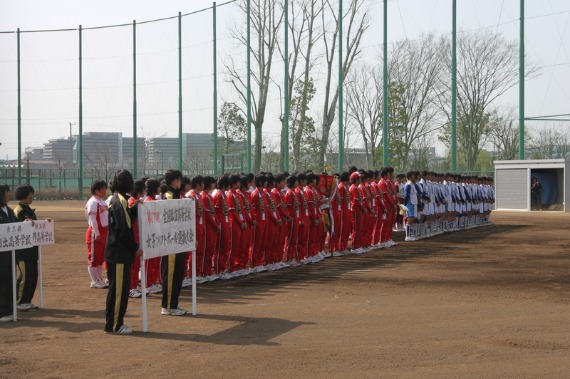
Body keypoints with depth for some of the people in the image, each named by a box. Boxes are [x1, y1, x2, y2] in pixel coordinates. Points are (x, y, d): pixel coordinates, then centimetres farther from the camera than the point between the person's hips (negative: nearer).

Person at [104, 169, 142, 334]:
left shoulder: (117, 199, 14)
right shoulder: (120, 201, -17)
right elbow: (124, 229, -21)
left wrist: (134, 208, 4)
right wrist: (135, 248, -13)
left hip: (117, 251, 10)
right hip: (119, 252, -10)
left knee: (119, 288, 14)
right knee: (118, 289, -4)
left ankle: (113, 323, 20)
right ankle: (114, 325, 2)